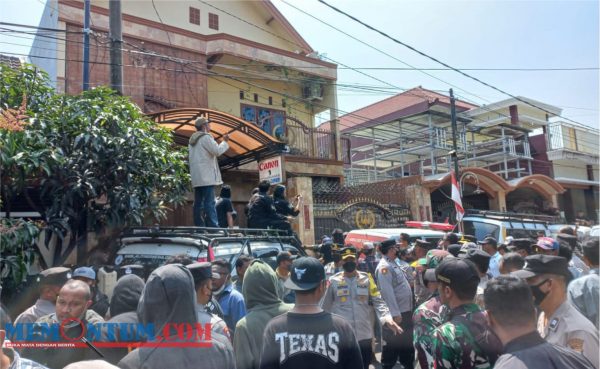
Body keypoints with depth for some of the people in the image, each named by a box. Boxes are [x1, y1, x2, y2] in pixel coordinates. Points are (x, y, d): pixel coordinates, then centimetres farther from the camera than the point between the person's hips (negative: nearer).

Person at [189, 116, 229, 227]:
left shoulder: (192, 140, 22)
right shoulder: (206, 137, -7)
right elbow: (217, 151, -11)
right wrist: (225, 141, 1)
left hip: (196, 177, 9)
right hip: (207, 176, -9)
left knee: (198, 203, 6)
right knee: (209, 203, -12)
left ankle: (199, 226, 6)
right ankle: (213, 226, -16)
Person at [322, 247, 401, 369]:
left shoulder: (366, 278, 3)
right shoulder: (333, 281, 0)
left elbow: (378, 301, -2)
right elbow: (325, 307, 6)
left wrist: (387, 318, -19)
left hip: (364, 335, 2)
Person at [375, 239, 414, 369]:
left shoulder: (393, 264, 13)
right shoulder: (384, 266, -19)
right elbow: (387, 292, -24)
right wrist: (395, 313, -26)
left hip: (405, 311, 10)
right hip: (396, 313, -10)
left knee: (407, 341, 21)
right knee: (392, 343, 1)